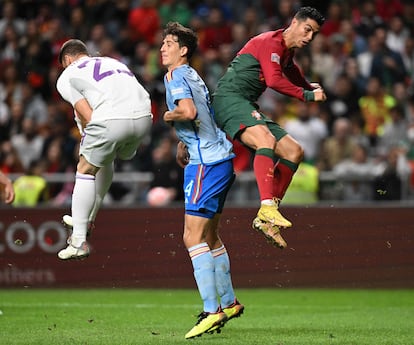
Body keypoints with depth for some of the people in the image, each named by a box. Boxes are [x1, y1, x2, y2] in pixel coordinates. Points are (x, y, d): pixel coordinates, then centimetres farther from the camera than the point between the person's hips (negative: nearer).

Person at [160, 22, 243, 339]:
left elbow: (189, 112, -28)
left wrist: (167, 116, -9)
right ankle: (229, 302, 29)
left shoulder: (176, 77, -11)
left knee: (193, 237, -13)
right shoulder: (191, 76, 20)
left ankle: (212, 311, -18)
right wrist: (184, 143, 29)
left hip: (207, 163, -11)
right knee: (210, 237, 20)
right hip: (220, 158, 11)